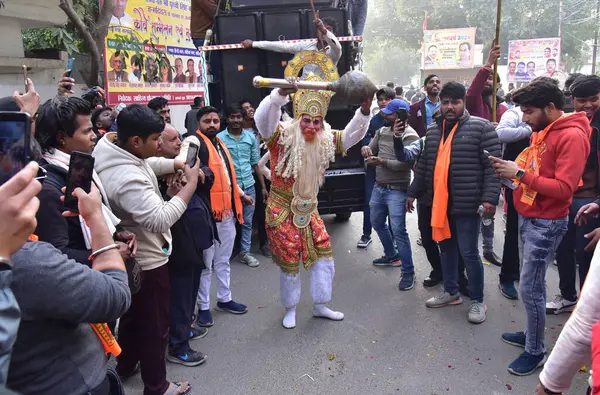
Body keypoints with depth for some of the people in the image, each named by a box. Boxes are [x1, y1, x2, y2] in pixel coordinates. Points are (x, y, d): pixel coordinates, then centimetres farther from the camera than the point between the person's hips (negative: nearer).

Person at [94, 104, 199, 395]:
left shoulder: (111, 146, -4)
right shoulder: (128, 178, -35)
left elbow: (149, 166, 13)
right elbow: (160, 219, -37)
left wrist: (178, 165, -5)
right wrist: (191, 184, -28)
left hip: (130, 256, 10)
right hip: (146, 260, -10)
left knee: (132, 313, 28)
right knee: (154, 324, 9)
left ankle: (125, 365, 49)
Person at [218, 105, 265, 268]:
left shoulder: (251, 137, 6)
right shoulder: (219, 138, -5)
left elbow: (256, 163, 11)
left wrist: (263, 186, 9)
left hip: (249, 185, 3)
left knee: (247, 222, 11)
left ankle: (245, 252, 23)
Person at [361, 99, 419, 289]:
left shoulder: (410, 135, -13)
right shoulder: (382, 131, 10)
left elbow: (406, 163, -22)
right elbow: (371, 149, 13)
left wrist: (381, 161, -26)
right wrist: (366, 149, -11)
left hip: (397, 190, -8)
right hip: (379, 187, 8)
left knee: (398, 230, -9)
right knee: (378, 223, 21)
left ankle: (408, 272, 3)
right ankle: (391, 255, 43)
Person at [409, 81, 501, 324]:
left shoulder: (481, 128, -7)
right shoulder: (433, 131, 12)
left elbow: (492, 167, -11)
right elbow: (424, 165, 19)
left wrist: (489, 198, -19)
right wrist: (413, 192, 17)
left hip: (466, 204, -6)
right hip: (438, 202, 6)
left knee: (468, 252, -1)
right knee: (446, 248, 16)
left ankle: (477, 301, 16)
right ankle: (451, 292, 32)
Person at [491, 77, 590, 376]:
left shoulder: (572, 137, -17)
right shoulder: (541, 131, 10)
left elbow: (564, 189, -23)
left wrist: (520, 174, -23)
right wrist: (512, 170, -3)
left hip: (546, 223, -8)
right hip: (527, 217, 9)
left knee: (530, 288, -2)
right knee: (532, 283, 17)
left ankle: (535, 351, 14)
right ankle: (530, 334, 32)